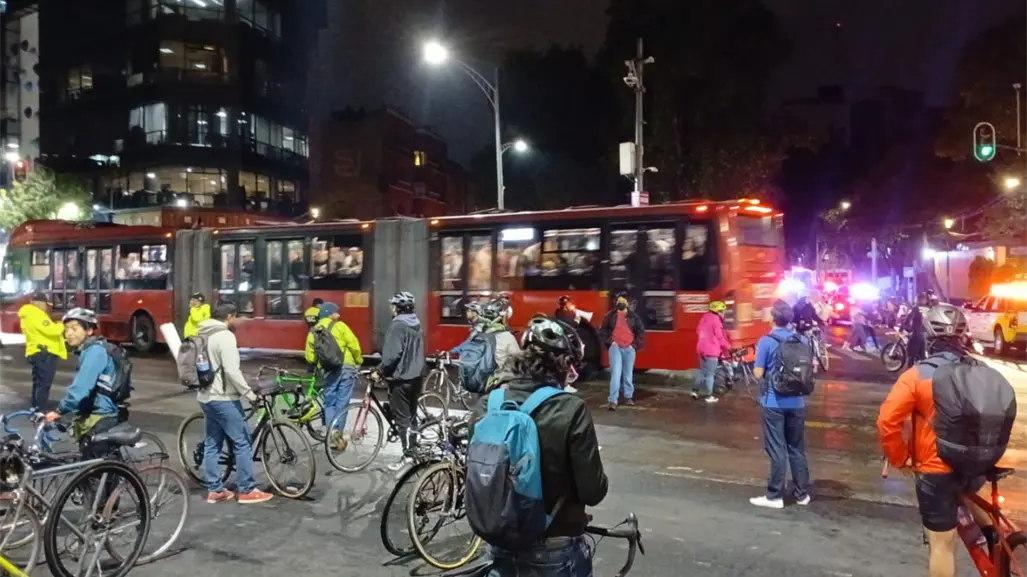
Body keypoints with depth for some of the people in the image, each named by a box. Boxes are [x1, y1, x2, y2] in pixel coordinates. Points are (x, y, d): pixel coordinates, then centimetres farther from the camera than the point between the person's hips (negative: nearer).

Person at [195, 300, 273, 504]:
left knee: (212, 444, 12)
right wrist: (249, 393, -16)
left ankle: (214, 490, 17)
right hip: (223, 398, -10)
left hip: (206, 396, 10)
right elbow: (231, 370, -23)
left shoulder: (203, 335, 12)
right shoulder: (225, 336, -17)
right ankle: (247, 490, 2)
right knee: (242, 443, -2)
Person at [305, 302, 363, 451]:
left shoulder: (312, 332, 11)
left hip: (328, 371, 3)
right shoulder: (339, 326, 0)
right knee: (342, 402, 4)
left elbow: (309, 357, 7)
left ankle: (331, 435, 4)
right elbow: (354, 344, -7)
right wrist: (359, 361, 8)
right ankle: (337, 434, 7)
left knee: (329, 402, 12)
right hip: (346, 367, -3)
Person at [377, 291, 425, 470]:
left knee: (402, 418, -4)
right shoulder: (417, 325, 12)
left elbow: (393, 354, -23)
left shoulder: (398, 325, -17)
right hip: (415, 376, 9)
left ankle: (408, 455, -3)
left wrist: (380, 370, -13)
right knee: (411, 415, 16)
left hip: (400, 378, -9)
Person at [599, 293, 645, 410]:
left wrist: (635, 344, 1)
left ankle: (628, 397, 26)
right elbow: (603, 329, 10)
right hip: (615, 347, -1)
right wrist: (609, 341, -2)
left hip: (629, 348, 1)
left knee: (628, 373, 10)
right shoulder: (611, 315, 5)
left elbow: (641, 331, 10)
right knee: (615, 373, -11)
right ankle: (612, 401, -14)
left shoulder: (633, 316, 6)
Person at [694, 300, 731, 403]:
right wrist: (728, 347, 1)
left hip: (702, 349, 8)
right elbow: (720, 337, -13)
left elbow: (699, 331, 19)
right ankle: (709, 396, 5)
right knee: (710, 374, 0)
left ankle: (695, 390, 16)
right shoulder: (716, 320, -16)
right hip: (712, 350, -8)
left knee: (702, 371, 19)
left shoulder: (705, 317, 10)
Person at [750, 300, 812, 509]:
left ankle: (775, 496, 6)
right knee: (797, 449, 14)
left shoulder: (766, 341, -12)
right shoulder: (803, 340, 2)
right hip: (797, 402, 4)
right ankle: (802, 493, 21)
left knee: (777, 450, 1)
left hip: (774, 402, -4)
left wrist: (762, 368, 9)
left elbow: (758, 374, -12)